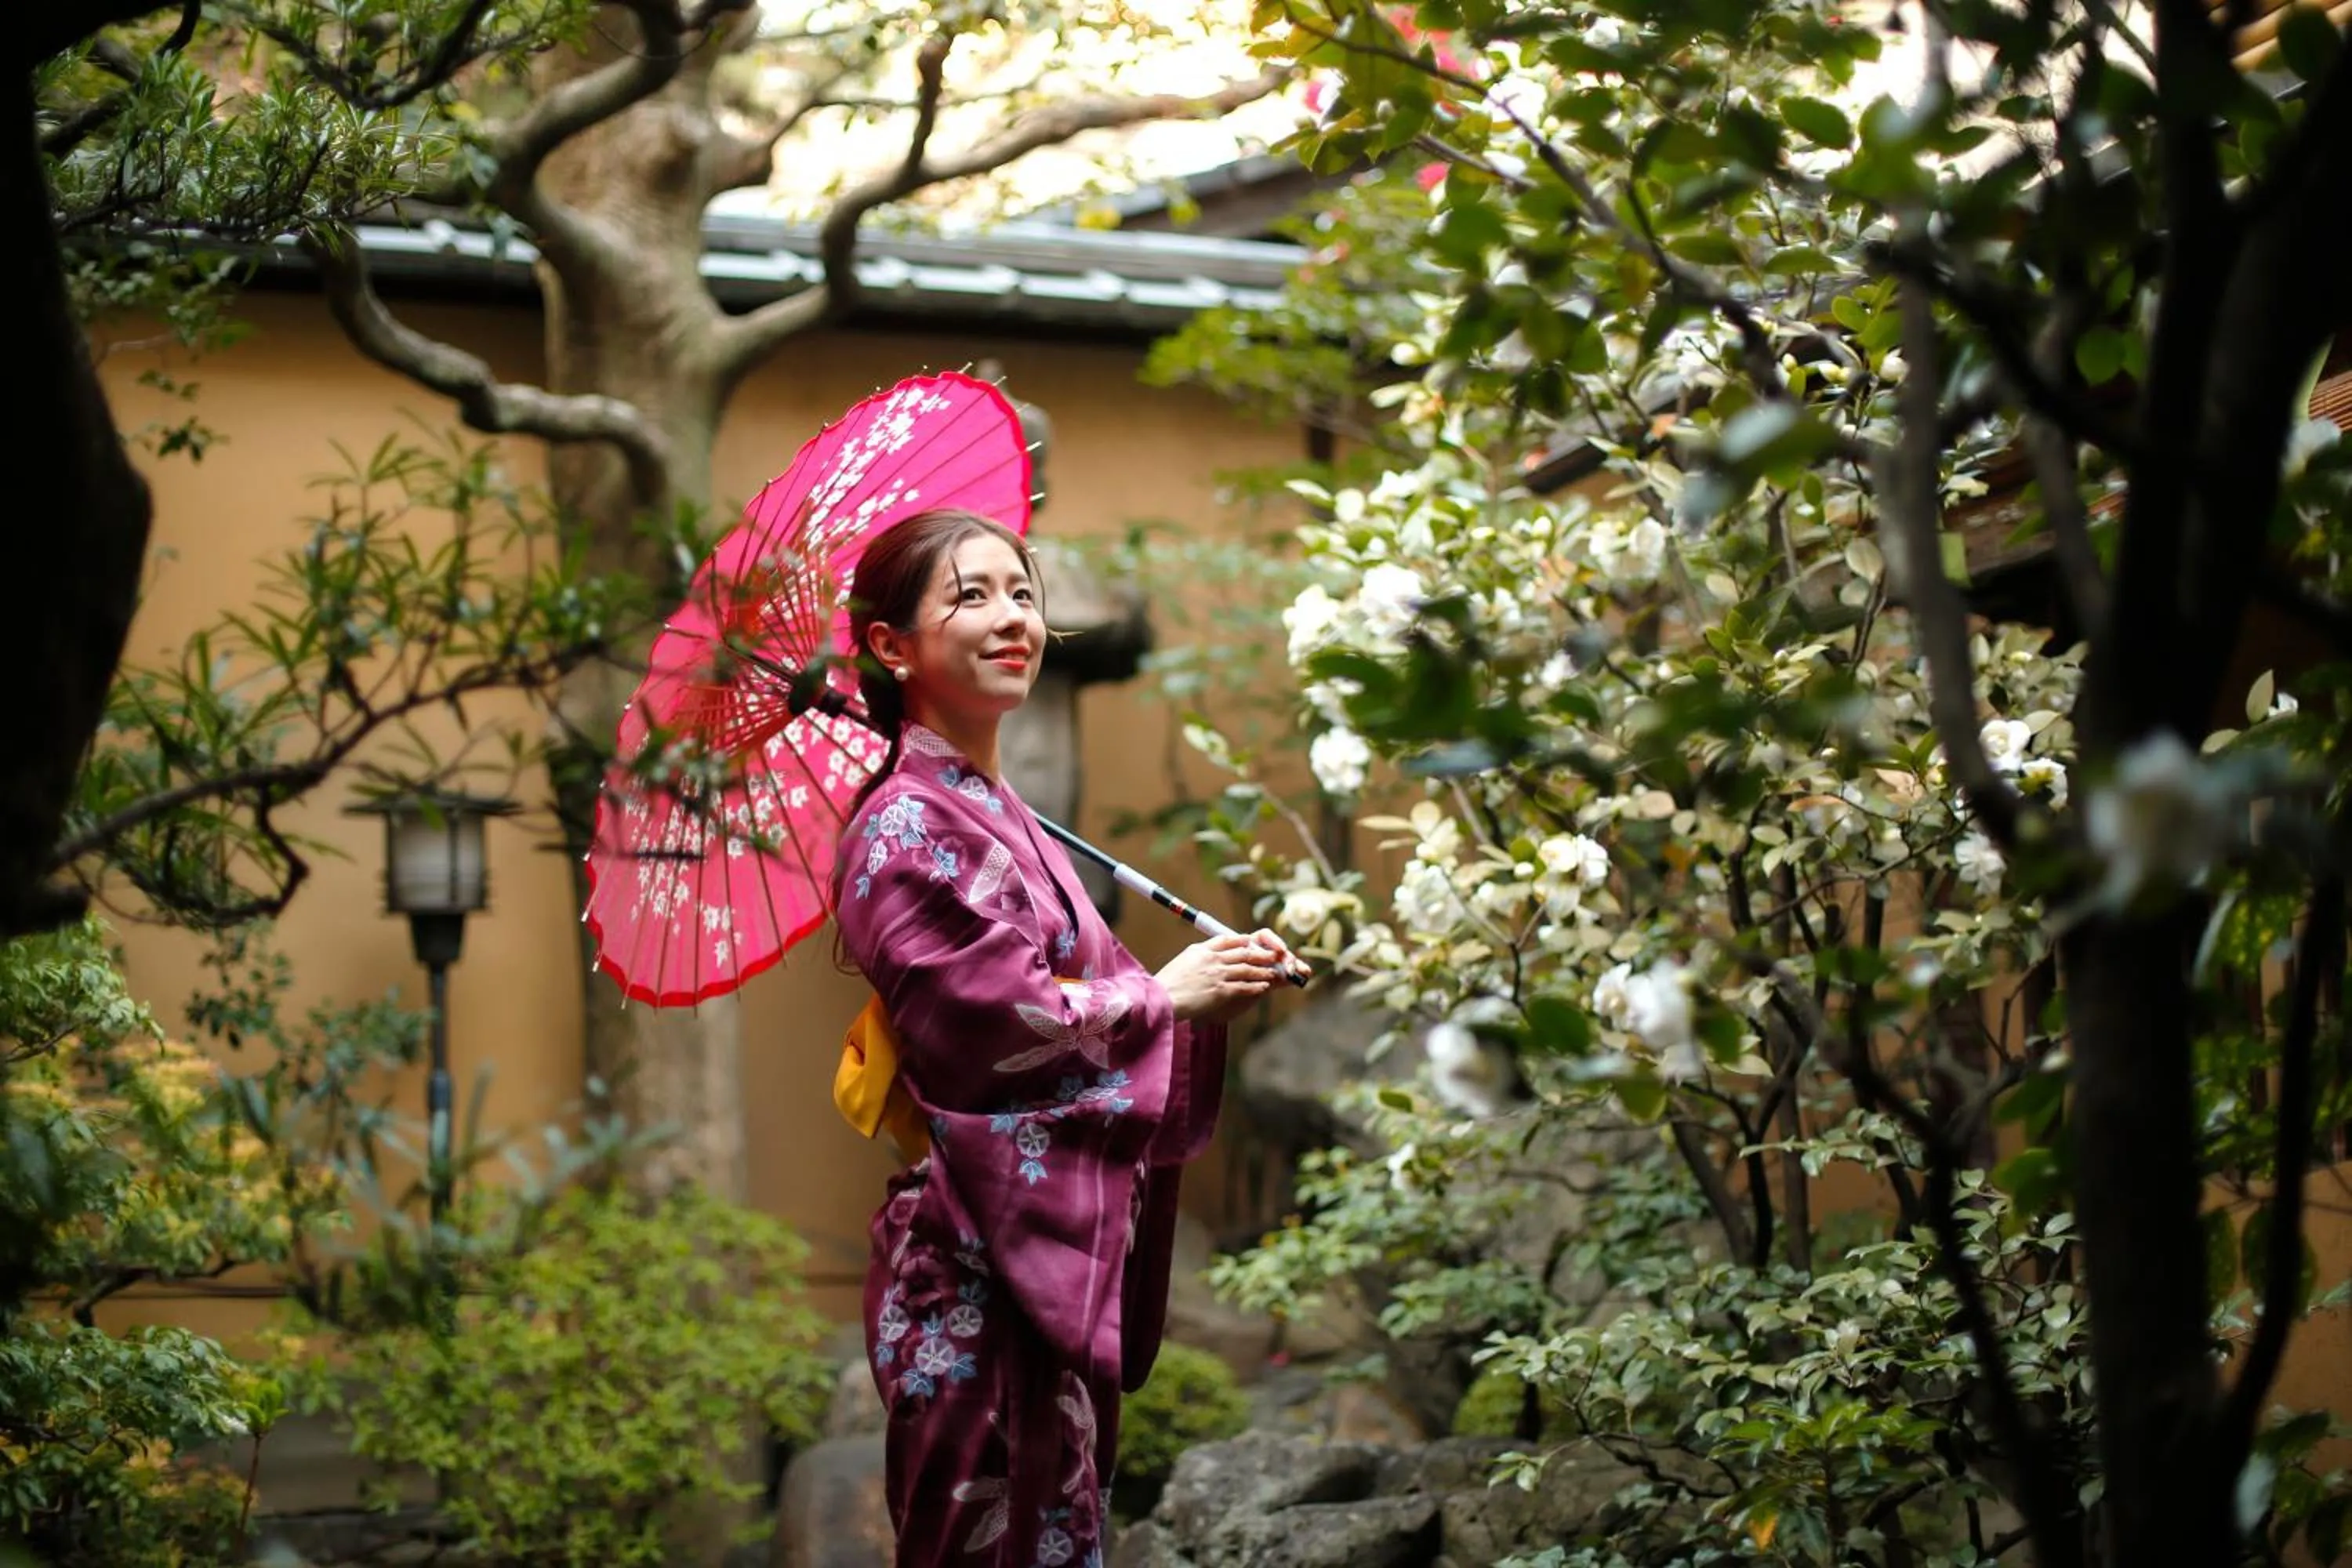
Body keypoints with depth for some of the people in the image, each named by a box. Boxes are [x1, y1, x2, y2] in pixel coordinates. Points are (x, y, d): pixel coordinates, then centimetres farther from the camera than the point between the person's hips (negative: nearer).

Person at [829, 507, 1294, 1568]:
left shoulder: (999, 816, 16)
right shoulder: (906, 830, -12)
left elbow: (1079, 994, 16)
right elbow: (1001, 1025, -20)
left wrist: (1215, 989, 0)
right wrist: (1166, 995, -8)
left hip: (1064, 1250, 9)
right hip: (977, 1273, -9)